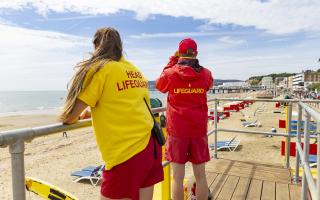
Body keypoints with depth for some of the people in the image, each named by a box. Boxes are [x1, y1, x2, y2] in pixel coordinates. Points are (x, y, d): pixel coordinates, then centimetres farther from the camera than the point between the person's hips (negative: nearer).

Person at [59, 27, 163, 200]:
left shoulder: (100, 69, -8)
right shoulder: (135, 71, 12)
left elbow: (70, 116, -8)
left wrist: (65, 118, 14)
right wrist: (96, 110, 30)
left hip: (127, 154, -7)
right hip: (151, 146, 7)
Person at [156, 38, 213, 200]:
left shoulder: (170, 73, -7)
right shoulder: (206, 74, -1)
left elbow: (159, 85, 14)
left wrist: (172, 61, 15)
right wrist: (194, 63, 20)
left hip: (177, 130, -2)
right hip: (199, 130, 2)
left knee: (178, 176, 7)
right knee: (200, 175, 12)